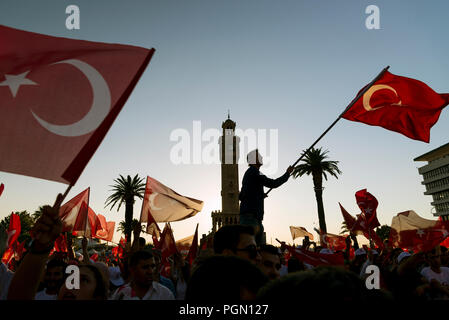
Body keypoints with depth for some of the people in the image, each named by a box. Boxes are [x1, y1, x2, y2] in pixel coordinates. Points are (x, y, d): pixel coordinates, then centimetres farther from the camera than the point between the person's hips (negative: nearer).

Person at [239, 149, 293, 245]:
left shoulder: (248, 173, 24)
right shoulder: (254, 172, -7)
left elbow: (241, 196, 28)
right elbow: (273, 184, -12)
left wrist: (260, 195, 23)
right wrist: (287, 173, 1)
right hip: (250, 214, -10)